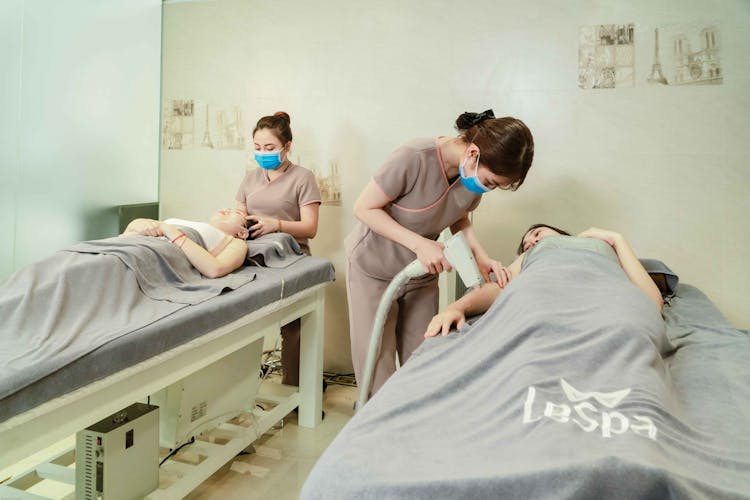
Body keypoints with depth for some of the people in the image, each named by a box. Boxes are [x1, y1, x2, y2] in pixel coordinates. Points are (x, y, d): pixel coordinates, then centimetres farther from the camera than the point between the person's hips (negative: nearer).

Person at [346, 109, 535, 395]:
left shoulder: (475, 176, -11)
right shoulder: (415, 159, -30)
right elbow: (364, 208, -21)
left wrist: (480, 256, -12)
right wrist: (419, 244, -29)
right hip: (374, 269, -5)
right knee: (376, 368, 0)